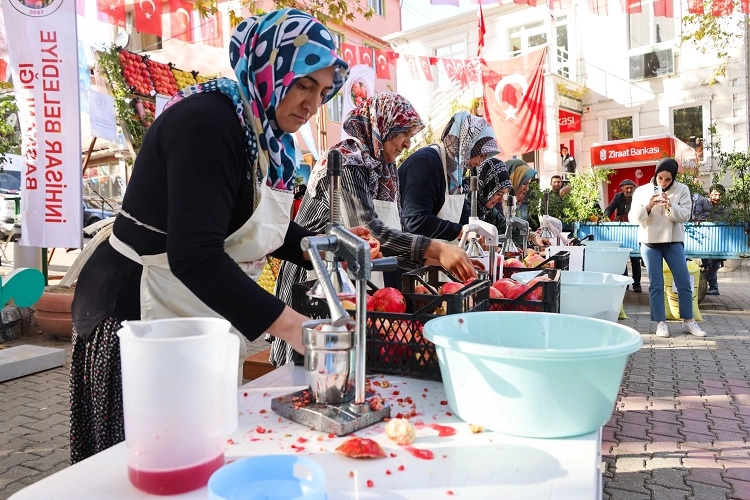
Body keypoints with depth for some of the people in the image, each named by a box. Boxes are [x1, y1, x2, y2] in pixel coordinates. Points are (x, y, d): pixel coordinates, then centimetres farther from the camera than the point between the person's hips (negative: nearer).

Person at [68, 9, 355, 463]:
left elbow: (265, 228, 15)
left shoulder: (268, 136, 6)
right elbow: (194, 255, -31)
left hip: (204, 315, 9)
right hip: (139, 309, -9)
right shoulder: (206, 121, -22)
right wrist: (286, 323, -32)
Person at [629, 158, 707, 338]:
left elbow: (685, 215, -7)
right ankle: (661, 322, 10)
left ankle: (688, 321, 17)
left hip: (674, 242, 1)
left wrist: (670, 206, -25)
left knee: (684, 282, 3)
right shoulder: (642, 191, 0)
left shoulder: (682, 190, 1)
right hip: (650, 243, -1)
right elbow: (633, 218, -4)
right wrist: (648, 206, -21)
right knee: (656, 284, 2)